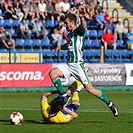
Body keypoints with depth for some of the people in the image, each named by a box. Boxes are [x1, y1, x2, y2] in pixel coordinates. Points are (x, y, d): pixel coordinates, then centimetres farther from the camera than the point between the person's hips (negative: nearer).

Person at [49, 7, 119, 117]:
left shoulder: (78, 31, -6)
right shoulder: (70, 34, 18)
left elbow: (83, 26, -31)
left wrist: (82, 18, -53)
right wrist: (61, 47, 19)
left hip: (78, 64, -8)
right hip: (69, 65, 8)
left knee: (89, 88, -9)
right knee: (52, 73, -12)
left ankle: (109, 103, 5)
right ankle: (64, 95, -9)